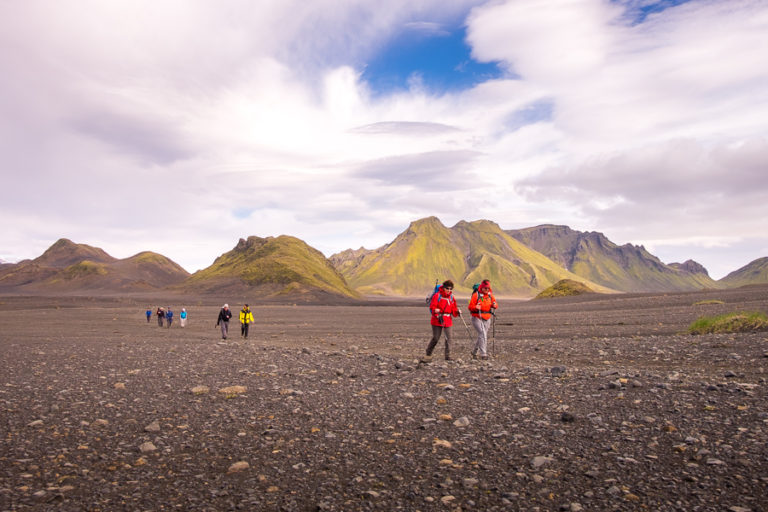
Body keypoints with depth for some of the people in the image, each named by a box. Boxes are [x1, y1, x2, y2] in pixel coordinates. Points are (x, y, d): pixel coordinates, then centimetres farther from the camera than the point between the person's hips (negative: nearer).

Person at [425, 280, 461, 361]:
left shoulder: (451, 297, 11)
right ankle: (428, 353, 22)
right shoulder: (437, 296, -7)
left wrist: (457, 312, -6)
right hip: (437, 320, -5)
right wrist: (438, 316, -25)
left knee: (448, 338, -1)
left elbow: (453, 309, 15)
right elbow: (432, 308, -11)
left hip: (448, 321, 5)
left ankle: (448, 356, 4)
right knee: (436, 338, 1)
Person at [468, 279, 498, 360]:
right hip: (477, 318, -5)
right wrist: (476, 307, -28)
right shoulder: (476, 295, -7)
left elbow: (495, 306, 10)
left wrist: (494, 305, -13)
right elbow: (470, 307, -7)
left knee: (480, 336, 12)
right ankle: (483, 354, -17)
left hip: (487, 319, 5)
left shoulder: (490, 295, 8)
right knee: (483, 335, -18)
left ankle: (474, 352, 31)